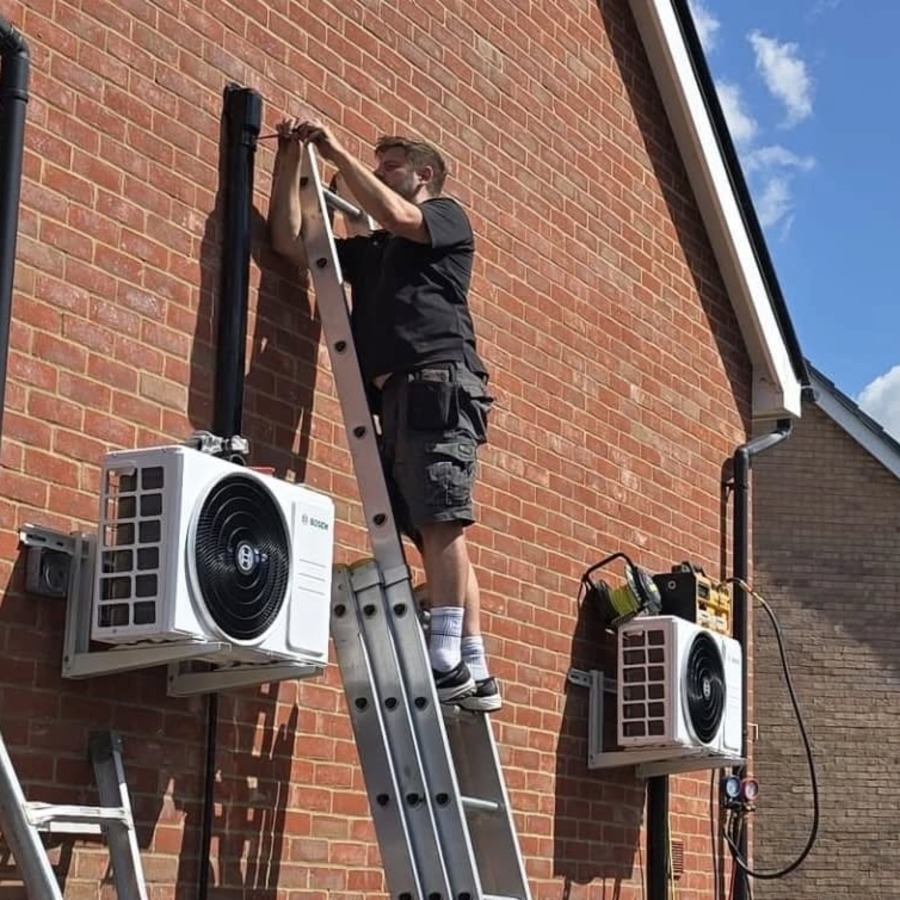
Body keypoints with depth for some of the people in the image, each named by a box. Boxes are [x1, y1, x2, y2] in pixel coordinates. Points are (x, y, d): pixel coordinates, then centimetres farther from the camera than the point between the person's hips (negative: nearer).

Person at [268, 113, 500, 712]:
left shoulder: (448, 218, 14)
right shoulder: (369, 251, 31)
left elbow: (397, 216, -7)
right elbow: (290, 242, 24)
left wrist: (338, 153, 1)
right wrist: (290, 161, 18)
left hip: (440, 381, -7)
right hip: (398, 394, 7)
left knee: (441, 525, -17)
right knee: (438, 537, 0)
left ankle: (448, 661, -23)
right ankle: (473, 673, -3)